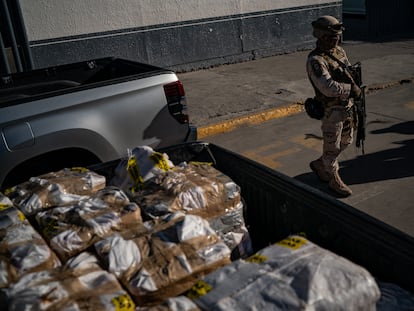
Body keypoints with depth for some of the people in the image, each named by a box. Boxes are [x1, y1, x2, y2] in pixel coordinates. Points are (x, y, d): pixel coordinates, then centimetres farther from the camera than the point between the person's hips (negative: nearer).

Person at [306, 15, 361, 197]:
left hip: (347, 106, 8)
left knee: (346, 141, 20)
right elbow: (328, 87, -32)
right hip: (331, 111, -8)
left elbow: (351, 72, 8)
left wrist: (353, 85, -13)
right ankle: (334, 179, 26)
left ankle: (319, 165, 38)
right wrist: (351, 89, -21)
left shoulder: (339, 51, 4)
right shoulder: (315, 61, -22)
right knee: (332, 147, 7)